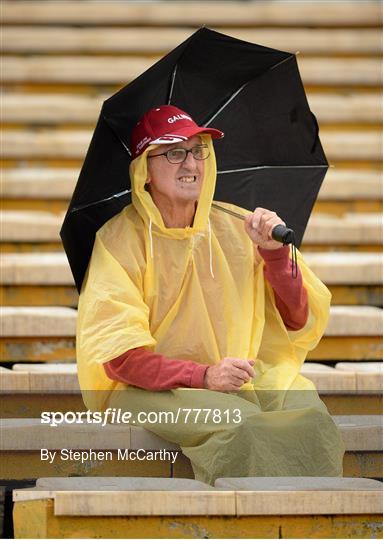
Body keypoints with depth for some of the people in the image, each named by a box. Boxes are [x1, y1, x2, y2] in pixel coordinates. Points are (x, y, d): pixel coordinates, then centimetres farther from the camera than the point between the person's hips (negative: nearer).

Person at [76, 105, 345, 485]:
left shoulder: (237, 227, 12)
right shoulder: (120, 239, 0)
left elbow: (300, 321, 9)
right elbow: (117, 354, -8)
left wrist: (276, 254, -8)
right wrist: (204, 376, -20)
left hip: (252, 377, 4)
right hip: (149, 389, -4)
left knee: (313, 420, -28)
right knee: (239, 424, -34)